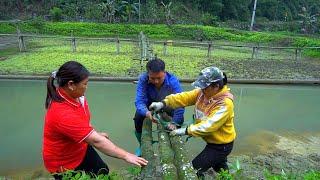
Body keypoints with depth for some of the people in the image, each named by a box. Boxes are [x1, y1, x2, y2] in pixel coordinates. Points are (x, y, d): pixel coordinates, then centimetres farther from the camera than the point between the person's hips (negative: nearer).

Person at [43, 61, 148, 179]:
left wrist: (96, 133, 7)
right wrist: (126, 156, -33)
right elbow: (96, 141, -37)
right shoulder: (63, 114, -38)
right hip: (64, 163, -7)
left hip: (82, 148, 7)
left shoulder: (71, 95, -12)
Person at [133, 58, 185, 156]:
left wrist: (174, 123, -50)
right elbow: (139, 101, -37)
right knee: (138, 117, -25)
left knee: (179, 119, -24)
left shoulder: (173, 81, -34)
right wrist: (147, 113, -58)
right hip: (150, 104, 1)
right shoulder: (143, 79, -32)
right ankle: (142, 144, 4)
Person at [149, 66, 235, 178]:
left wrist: (185, 131, -35)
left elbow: (209, 125, -35)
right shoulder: (204, 92, -9)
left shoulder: (225, 104, -29)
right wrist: (163, 103, -28)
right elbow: (185, 97, -16)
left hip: (221, 145, -7)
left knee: (194, 169, -2)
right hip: (212, 140, 7)